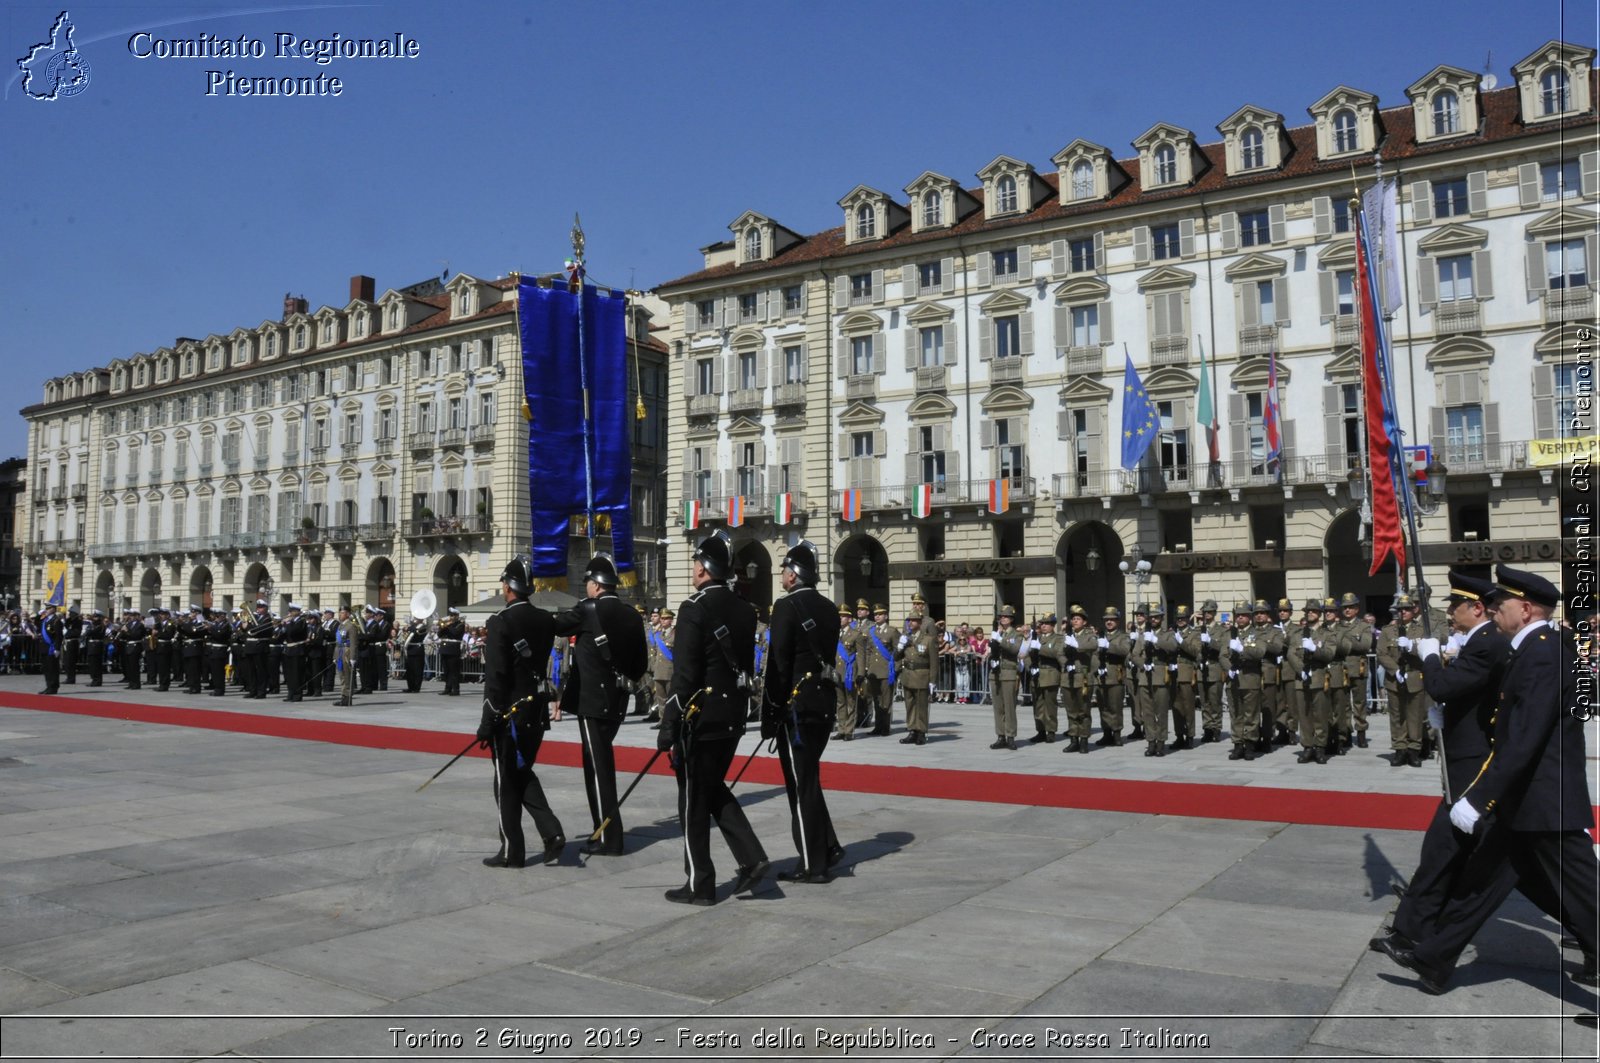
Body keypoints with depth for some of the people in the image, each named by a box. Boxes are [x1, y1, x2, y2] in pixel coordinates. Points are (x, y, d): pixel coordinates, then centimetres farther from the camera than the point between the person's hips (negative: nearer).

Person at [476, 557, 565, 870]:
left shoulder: (501, 622, -16)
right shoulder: (546, 620, 4)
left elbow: (495, 677, -18)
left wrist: (487, 721, -13)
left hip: (511, 712, -6)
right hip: (538, 711, 6)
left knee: (507, 782, 6)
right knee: (523, 774, 20)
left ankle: (512, 851, 14)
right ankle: (552, 834, 9)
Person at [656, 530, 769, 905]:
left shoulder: (695, 608, -15)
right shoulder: (745, 610, 8)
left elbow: (685, 673, -19)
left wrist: (669, 725, -14)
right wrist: (737, 710, 19)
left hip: (701, 718, -8)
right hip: (733, 717, 8)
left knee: (694, 799, 4)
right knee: (714, 789, 21)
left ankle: (700, 885, 12)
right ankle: (752, 858, 12)